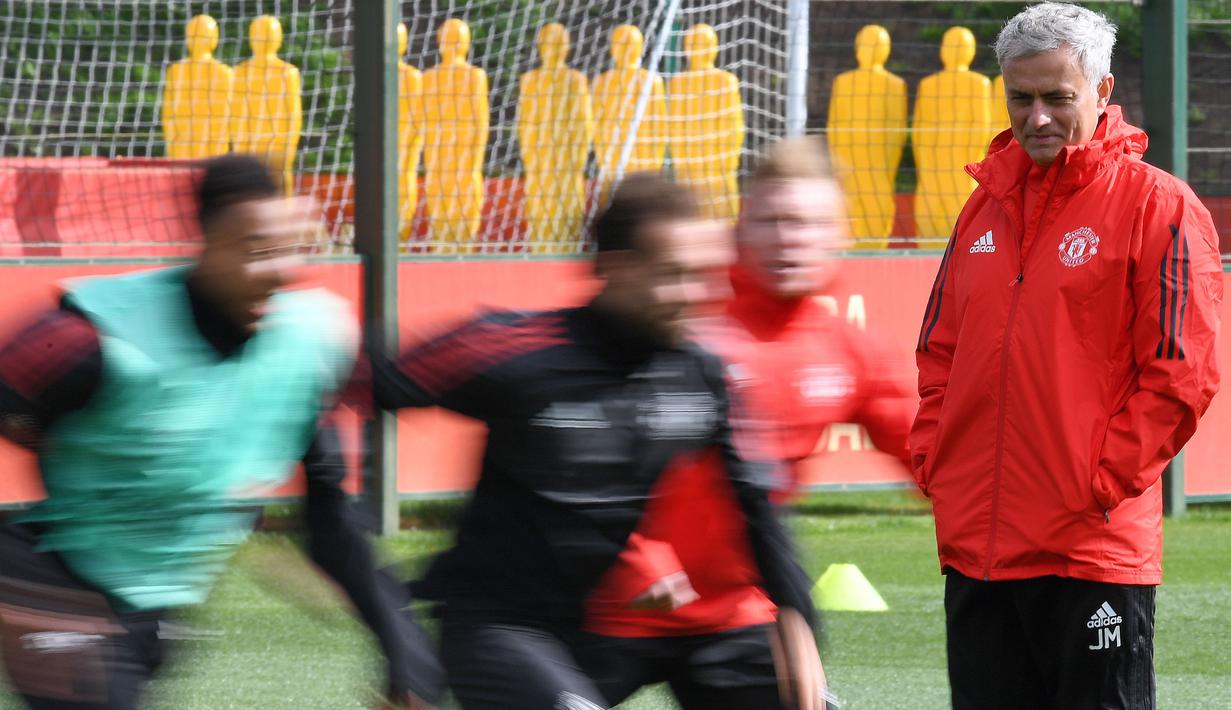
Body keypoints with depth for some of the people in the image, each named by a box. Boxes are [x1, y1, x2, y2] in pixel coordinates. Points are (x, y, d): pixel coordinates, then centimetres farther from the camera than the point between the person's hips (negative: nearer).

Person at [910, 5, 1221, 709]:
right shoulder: (987, 205, 16)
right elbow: (940, 350, 22)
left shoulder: (1156, 204, -4)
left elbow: (1180, 372, -9)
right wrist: (932, 455, 8)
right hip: (975, 539, 6)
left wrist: (1104, 482, -12)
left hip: (1095, 544, -6)